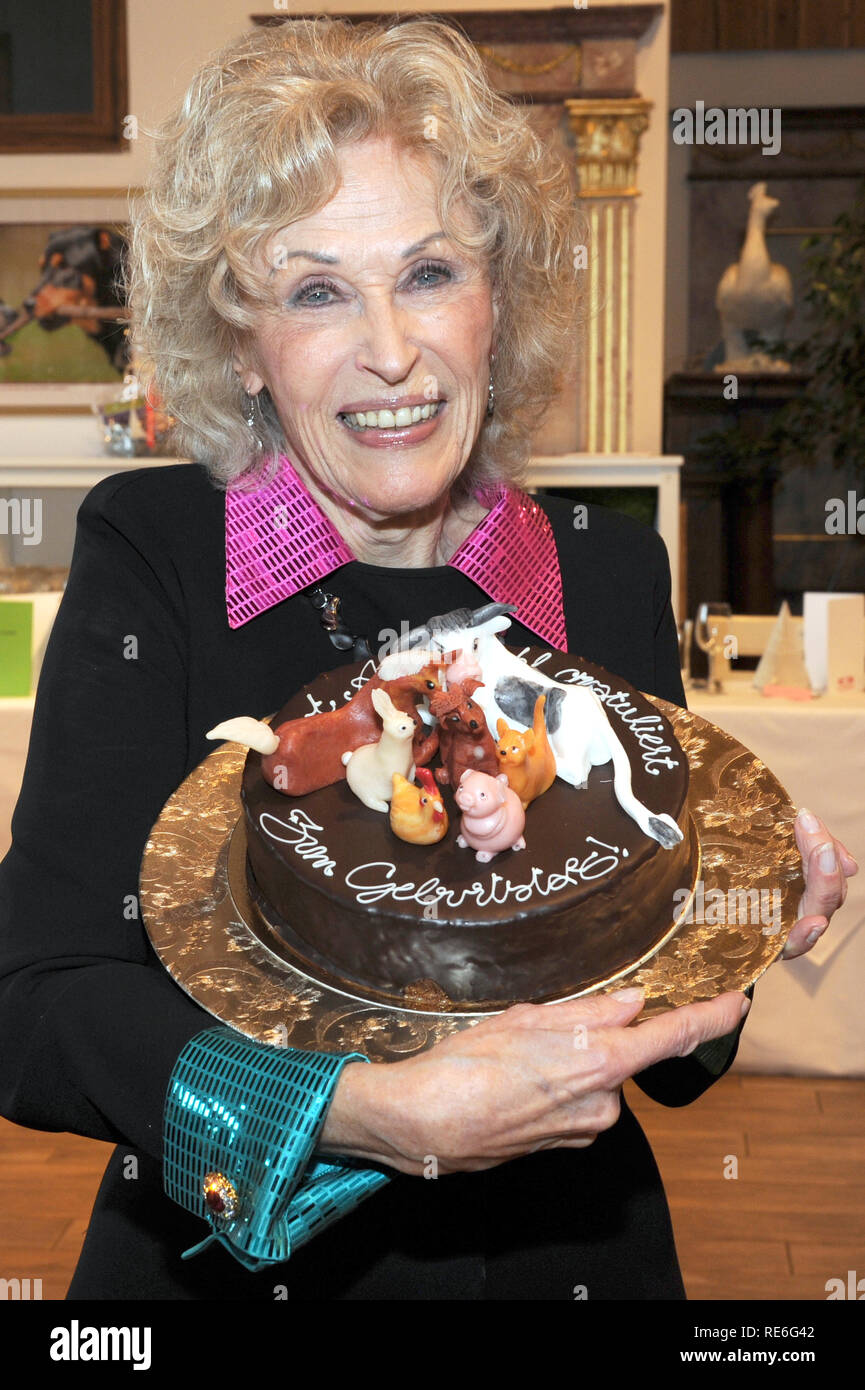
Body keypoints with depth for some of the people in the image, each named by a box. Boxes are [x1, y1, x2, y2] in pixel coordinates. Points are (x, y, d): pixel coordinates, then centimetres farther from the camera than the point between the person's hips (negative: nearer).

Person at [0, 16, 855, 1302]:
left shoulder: (613, 577, -5)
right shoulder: (149, 557, -13)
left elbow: (664, 1062, 1)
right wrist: (395, 1114, -34)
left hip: (572, 1261, 3)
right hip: (230, 1266, -2)